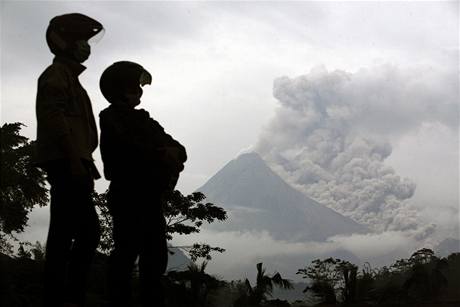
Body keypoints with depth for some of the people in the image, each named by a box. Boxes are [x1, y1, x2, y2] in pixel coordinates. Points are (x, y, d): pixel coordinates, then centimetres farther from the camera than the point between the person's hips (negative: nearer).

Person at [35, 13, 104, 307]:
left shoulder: (69, 77, 27)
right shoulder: (57, 73, -2)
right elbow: (54, 117, -16)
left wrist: (84, 162, 19)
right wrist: (74, 159, -22)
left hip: (71, 165, 10)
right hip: (65, 163, -10)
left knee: (89, 231, 8)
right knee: (65, 233, -12)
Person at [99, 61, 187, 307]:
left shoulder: (143, 119, 21)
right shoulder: (111, 117, 1)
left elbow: (175, 146, 12)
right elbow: (125, 147, -16)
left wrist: (174, 153, -10)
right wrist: (161, 155, -18)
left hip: (151, 197, 7)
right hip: (127, 195, -7)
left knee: (156, 256, 7)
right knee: (127, 251, -10)